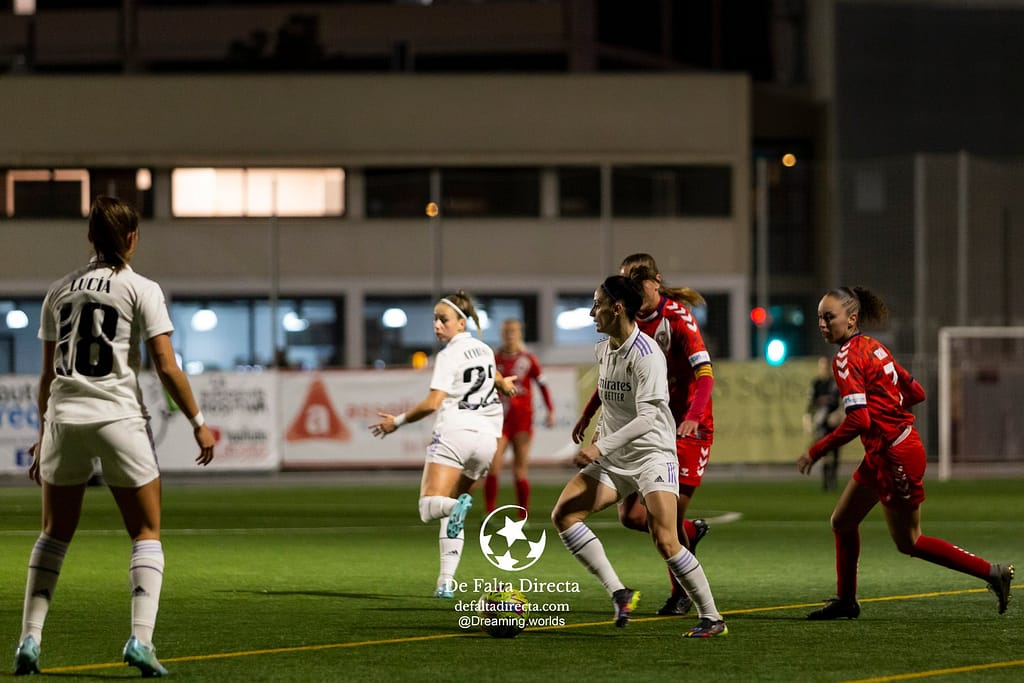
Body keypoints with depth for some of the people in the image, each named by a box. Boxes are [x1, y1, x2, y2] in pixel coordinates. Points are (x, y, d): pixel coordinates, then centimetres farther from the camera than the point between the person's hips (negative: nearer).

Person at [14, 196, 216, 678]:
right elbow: (167, 368, -8)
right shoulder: (141, 289, -2)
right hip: (119, 417, -4)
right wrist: (199, 424, 0)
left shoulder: (59, 291, 10)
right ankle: (140, 639, -8)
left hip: (64, 417, 4)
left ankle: (29, 639, 7)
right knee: (147, 533, 7)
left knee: (54, 534, 15)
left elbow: (48, 373, 13)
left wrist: (43, 436, 21)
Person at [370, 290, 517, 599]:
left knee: (430, 508, -15)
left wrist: (398, 421, -6)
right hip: (486, 437, 7)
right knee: (450, 513, 16)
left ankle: (457, 506, -48)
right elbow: (494, 376, 41)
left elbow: (433, 402, -16)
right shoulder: (484, 350, 17)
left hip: (454, 432, -7)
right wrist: (502, 383, 64)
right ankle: (446, 581, 5)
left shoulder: (449, 355, -6)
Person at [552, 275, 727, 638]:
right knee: (564, 515, -9)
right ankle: (619, 593, -7)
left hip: (652, 454, -8)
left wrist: (601, 447, -30)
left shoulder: (646, 355, -18)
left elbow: (647, 417, -25)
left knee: (665, 540, -18)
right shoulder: (603, 349, 8)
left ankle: (712, 618, -4)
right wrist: (598, 438, 23)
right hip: (612, 459, 8)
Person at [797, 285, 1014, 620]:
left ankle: (993, 573, 7)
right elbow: (916, 393, 11)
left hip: (894, 455, -10)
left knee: (908, 542, 4)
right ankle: (846, 600, 29)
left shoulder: (846, 358, -19)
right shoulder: (873, 347, 8)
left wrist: (816, 451, -18)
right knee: (842, 521, 17)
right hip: (881, 455, 10)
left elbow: (858, 420, -27)